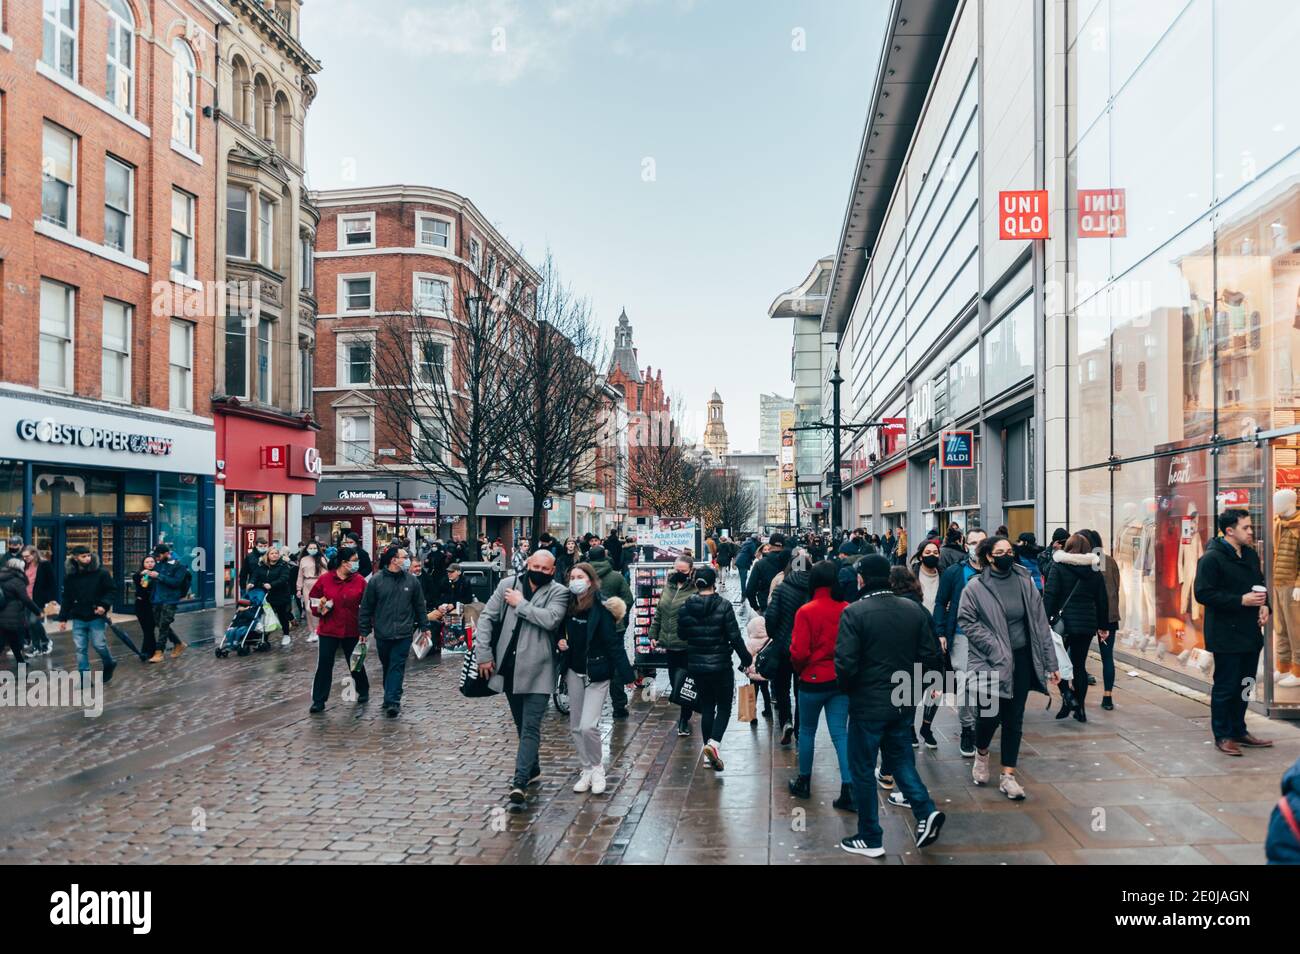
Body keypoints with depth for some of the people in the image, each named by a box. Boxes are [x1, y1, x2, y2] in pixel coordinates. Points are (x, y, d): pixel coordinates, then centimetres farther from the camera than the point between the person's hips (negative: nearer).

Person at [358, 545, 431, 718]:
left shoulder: (411, 581, 2)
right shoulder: (375, 581, -3)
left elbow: (420, 606, 9)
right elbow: (366, 607, 1)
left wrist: (424, 627, 8)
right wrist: (364, 631, 0)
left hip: (403, 634, 0)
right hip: (382, 633, 0)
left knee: (397, 667, -6)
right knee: (387, 666, 13)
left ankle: (391, 701, -9)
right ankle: (393, 699, 28)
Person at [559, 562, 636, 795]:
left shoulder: (601, 608, -17)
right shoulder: (569, 605, -1)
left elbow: (614, 643, -17)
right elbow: (561, 628, 18)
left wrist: (626, 675, -19)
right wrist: (561, 639, -4)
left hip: (597, 673, -6)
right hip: (574, 671, 6)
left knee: (588, 726, -12)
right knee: (576, 726, 10)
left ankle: (597, 769, 10)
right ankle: (586, 771, 24)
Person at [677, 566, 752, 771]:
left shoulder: (685, 608, -3)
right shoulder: (723, 606, -14)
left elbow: (682, 635, 9)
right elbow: (735, 637, -13)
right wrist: (746, 659, -3)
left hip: (696, 665, 4)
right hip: (720, 665, -4)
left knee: (706, 708, 15)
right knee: (724, 707, 10)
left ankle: (709, 754, 16)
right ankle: (714, 742, -12)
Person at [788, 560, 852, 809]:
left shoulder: (806, 611, -17)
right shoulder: (847, 610, -7)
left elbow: (799, 652, -16)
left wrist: (798, 669, 4)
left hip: (813, 680, -3)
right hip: (841, 681, 3)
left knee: (807, 730, 15)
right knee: (840, 733, 7)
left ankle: (804, 783, 28)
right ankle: (849, 790, 1)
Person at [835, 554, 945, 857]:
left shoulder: (854, 612, -17)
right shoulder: (914, 609, 0)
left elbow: (845, 664, -20)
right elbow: (931, 656, 2)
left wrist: (847, 689, -1)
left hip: (868, 703, -5)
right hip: (905, 702, 5)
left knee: (863, 769, 9)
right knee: (900, 758, 23)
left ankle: (870, 839, 17)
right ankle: (926, 811, 5)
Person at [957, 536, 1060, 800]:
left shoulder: (1025, 582, 1)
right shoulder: (975, 587, -7)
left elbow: (1040, 623, 3)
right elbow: (966, 620, -6)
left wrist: (1050, 663, 2)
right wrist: (994, 646, -15)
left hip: (1021, 660, 3)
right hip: (990, 661, -3)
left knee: (1014, 719, 8)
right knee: (991, 714, -9)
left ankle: (1008, 776, 19)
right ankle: (981, 753, 23)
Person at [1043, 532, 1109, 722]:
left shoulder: (1059, 565, -5)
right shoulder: (1095, 570, 7)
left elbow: (1050, 595, -12)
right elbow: (1102, 600, 11)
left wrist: (1045, 620, -10)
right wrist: (1103, 626, 18)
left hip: (1063, 620, -4)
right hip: (1087, 623, 4)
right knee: (1080, 664, 11)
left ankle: (1067, 694, -6)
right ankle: (1079, 708, 12)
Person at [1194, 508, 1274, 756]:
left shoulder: (1251, 555, 12)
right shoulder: (1211, 558, -14)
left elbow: (1260, 584, 24)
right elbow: (1203, 594, -19)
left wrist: (1264, 604, 5)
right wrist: (1241, 600, -21)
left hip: (1250, 632, 8)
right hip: (1226, 635, -8)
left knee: (1244, 685, 16)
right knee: (1225, 687, 0)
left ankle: (1239, 731, 29)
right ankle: (1222, 736, 10)